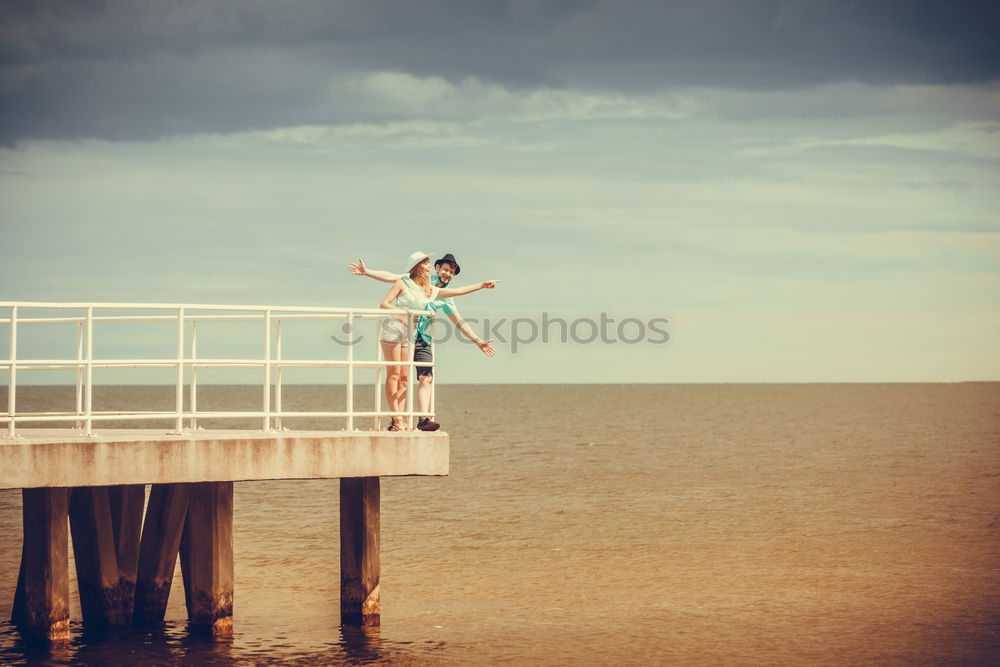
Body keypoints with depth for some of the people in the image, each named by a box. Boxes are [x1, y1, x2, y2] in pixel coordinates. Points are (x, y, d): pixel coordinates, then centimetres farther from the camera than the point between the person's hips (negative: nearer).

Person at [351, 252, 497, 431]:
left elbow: (459, 322, 21)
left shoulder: (446, 298, 14)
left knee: (427, 379, -6)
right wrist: (366, 272, -16)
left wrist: (478, 342, 19)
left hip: (423, 339, 5)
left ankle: (423, 420, -8)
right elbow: (391, 277, -5)